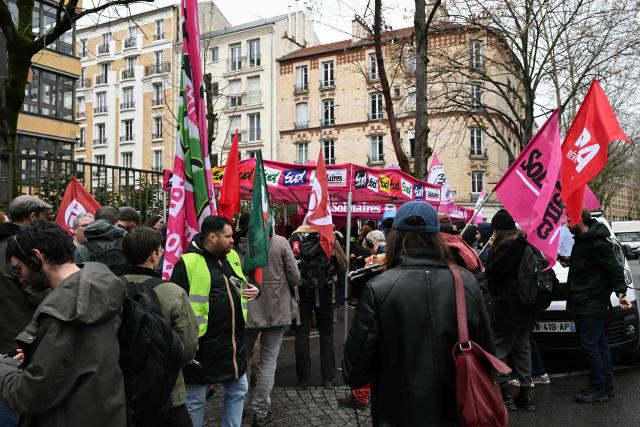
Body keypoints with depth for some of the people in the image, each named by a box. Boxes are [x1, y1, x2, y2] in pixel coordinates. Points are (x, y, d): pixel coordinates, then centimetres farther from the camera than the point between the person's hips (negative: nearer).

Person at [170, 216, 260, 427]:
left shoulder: (232, 256, 8)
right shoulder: (188, 263, -15)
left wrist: (254, 290, 3)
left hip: (234, 344, 7)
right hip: (204, 346, -7)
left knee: (238, 390, 19)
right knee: (195, 400, 8)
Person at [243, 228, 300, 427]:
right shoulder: (280, 242, -11)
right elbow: (295, 278, -8)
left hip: (246, 310, 1)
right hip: (276, 310, -1)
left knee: (243, 357, 20)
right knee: (268, 360, 10)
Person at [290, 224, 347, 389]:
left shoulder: (295, 237, -6)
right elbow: (343, 267, -6)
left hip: (302, 293, 1)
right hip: (325, 294, 0)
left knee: (302, 333, 7)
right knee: (326, 333, 11)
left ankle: (303, 379, 10)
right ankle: (328, 378, 12)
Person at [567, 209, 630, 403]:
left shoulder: (598, 243, -17)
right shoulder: (582, 240, 13)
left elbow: (615, 269, -20)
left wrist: (621, 292, -27)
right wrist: (571, 262, 16)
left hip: (592, 303, -10)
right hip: (584, 301, 10)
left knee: (589, 343, -7)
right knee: (599, 342, 14)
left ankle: (599, 388, 2)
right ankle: (607, 386, 23)